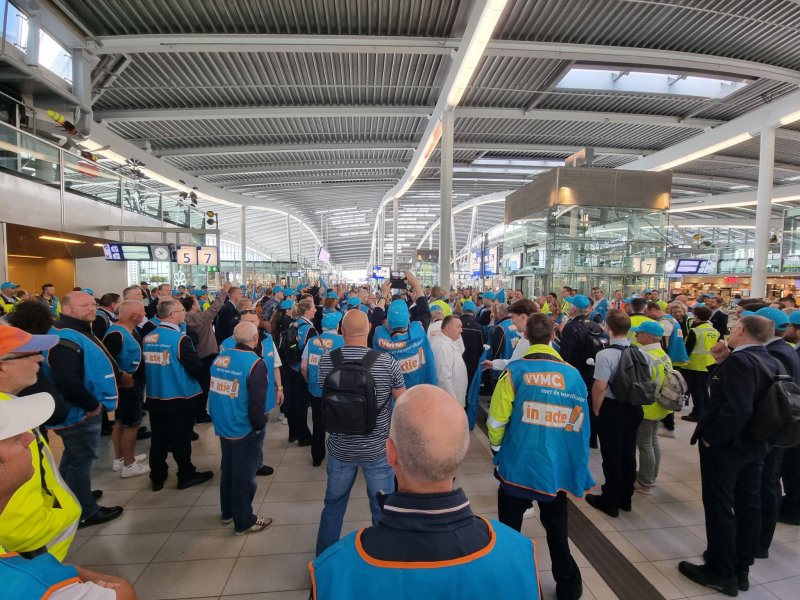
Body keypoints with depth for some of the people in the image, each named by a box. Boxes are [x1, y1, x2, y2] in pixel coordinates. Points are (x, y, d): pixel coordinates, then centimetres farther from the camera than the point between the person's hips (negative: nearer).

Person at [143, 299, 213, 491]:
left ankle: (157, 477, 31)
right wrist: (205, 375, 1)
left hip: (154, 396, 6)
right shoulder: (180, 338, -20)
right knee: (180, 439, 8)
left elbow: (146, 365, 10)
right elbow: (195, 367, -20)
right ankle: (186, 476, 23)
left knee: (158, 438, 18)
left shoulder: (148, 338, 0)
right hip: (179, 397, -6)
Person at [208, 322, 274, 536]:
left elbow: (214, 391, 8)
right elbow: (257, 401, -24)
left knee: (228, 469, 24)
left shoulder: (220, 358, -2)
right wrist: (259, 425, -8)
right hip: (245, 429, -7)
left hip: (222, 425, 7)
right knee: (244, 475, 9)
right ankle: (244, 521, 25)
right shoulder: (255, 363, -23)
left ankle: (228, 511, 42)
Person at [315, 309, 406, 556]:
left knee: (333, 504, 24)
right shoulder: (386, 362, -20)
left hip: (340, 448, 2)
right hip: (377, 448, -2)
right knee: (382, 507, 19)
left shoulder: (326, 361, -12)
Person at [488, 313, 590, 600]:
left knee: (508, 531, 17)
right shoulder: (572, 374, -7)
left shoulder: (515, 371, -15)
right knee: (557, 530, 22)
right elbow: (580, 425, 1)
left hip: (518, 465, -2)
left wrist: (497, 448, 9)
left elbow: (497, 420, -12)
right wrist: (579, 469, 16)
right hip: (557, 467, 2)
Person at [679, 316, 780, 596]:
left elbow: (737, 408, -30)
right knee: (748, 505, 17)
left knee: (719, 508, 5)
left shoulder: (740, 360, -23)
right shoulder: (769, 361, 6)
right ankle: (741, 568, 32)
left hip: (725, 445, -9)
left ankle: (722, 573, 18)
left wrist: (711, 437, -20)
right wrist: (723, 362, -1)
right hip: (753, 444, 9)